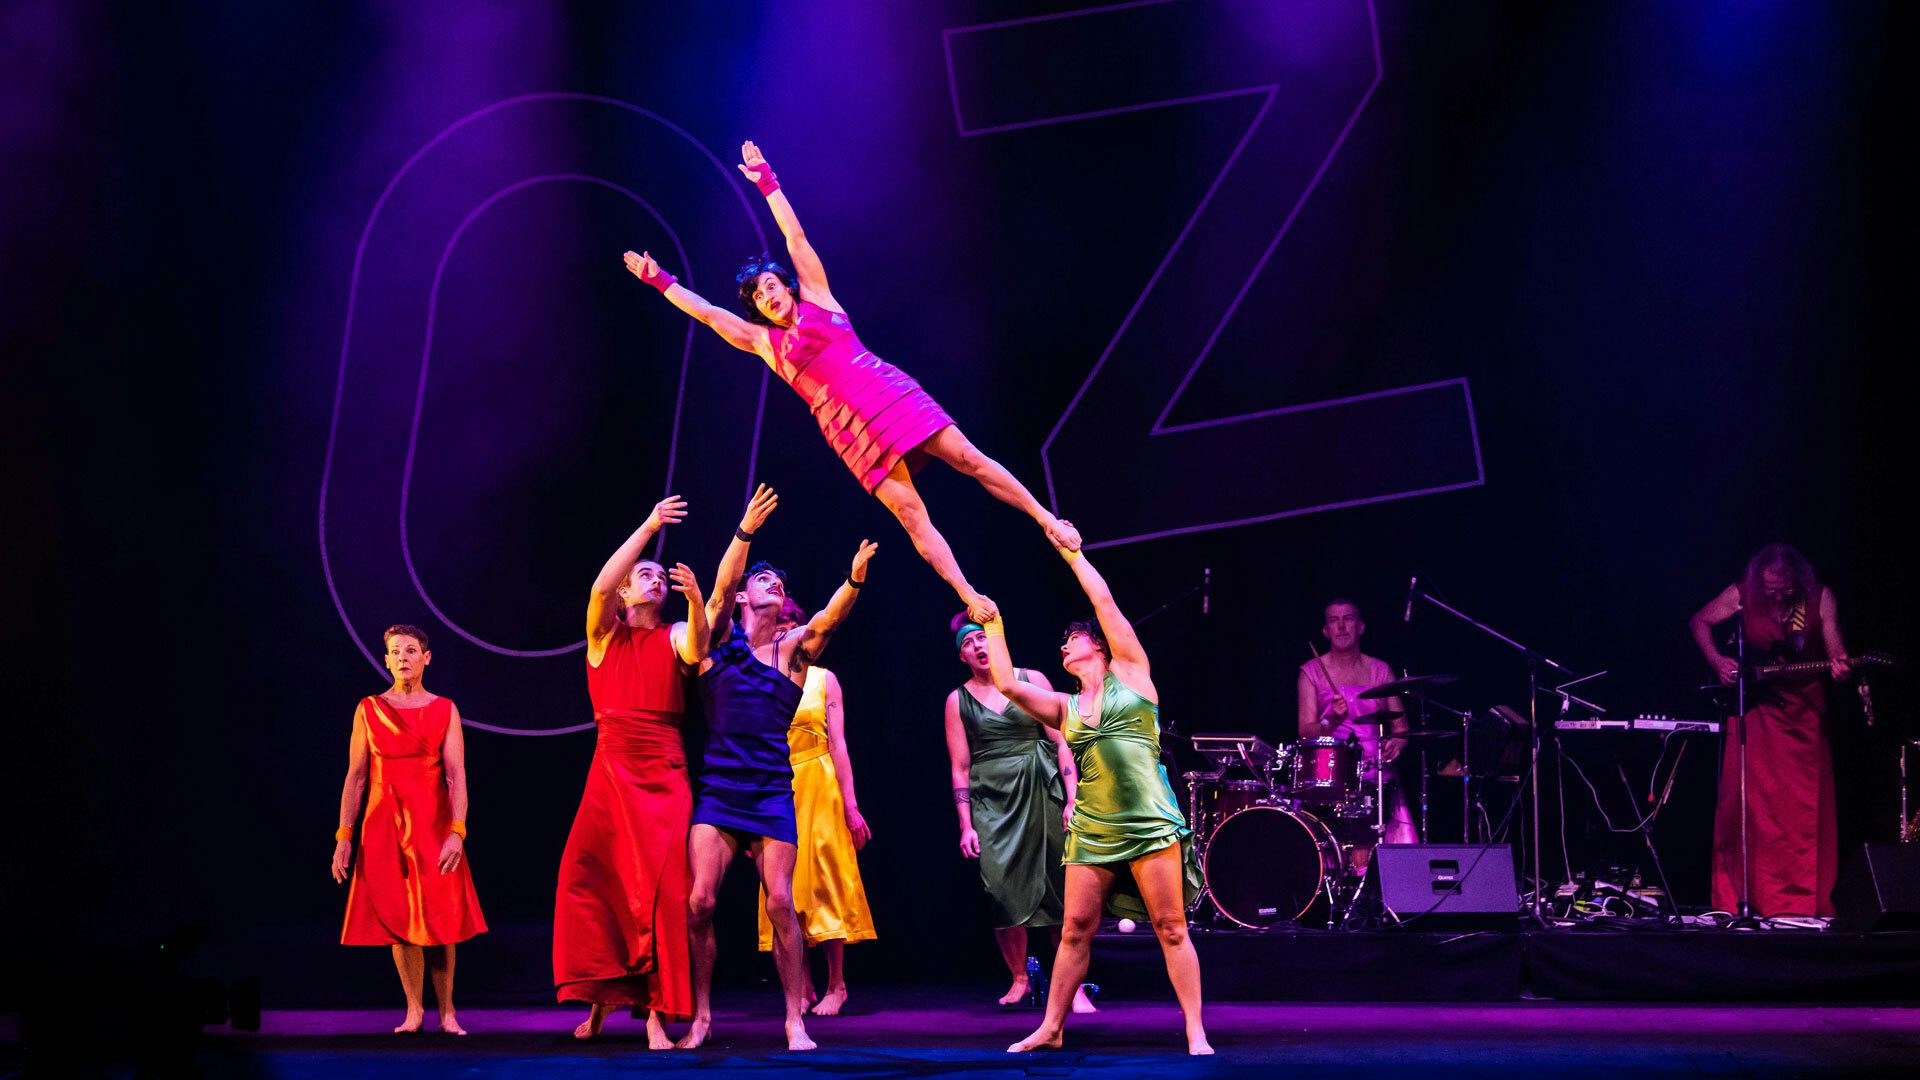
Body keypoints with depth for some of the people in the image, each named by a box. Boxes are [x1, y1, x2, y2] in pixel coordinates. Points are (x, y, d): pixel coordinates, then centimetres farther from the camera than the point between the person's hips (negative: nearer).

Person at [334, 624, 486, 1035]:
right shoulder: (369, 709, 5)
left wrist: (457, 831, -17)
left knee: (438, 918, -2)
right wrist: (343, 836, -2)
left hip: (432, 825, -1)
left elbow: (456, 775, -5)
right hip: (384, 827, 1)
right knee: (397, 917, 2)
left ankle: (446, 1010, 6)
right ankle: (414, 1009, 11)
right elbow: (355, 777, 4)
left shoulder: (444, 710, 3)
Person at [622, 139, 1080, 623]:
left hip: (888, 393, 0)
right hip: (850, 429, 0)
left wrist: (767, 182, 12)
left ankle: (1048, 520, -3)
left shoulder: (818, 301, 12)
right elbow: (705, 311, 16)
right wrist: (661, 282, 19)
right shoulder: (764, 342, 14)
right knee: (910, 514, -8)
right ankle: (972, 600, -11)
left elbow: (795, 237, 11)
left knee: (968, 458, -8)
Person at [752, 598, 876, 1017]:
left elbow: (838, 743, 0)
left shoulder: (823, 679, 3)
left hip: (819, 787, -1)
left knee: (824, 880, -1)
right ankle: (803, 988, 9)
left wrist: (850, 804, -5)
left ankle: (836, 985, 7)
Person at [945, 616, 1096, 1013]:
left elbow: (1061, 743, 3)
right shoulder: (959, 700, 7)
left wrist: (1072, 799, -5)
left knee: (1058, 890, -4)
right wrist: (965, 825, 1)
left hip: (1040, 795, -1)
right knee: (1002, 889, -10)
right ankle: (1019, 979, 6)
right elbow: (960, 767, 7)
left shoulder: (1032, 681, 5)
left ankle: (1074, 987, 1)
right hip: (992, 803, 1)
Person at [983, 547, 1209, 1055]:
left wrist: (1073, 554, 9)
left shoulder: (1129, 673, 7)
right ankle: (1050, 1028, 15)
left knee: (1171, 928, -5)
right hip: (1092, 831, 4)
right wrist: (994, 626, 14)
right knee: (1075, 930, 5)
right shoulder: (1064, 707, 17)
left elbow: (1104, 600, 4)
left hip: (1151, 824, -4)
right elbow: (1007, 683, 8)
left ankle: (1196, 1033, -3)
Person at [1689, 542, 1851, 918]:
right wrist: (1717, 661, -5)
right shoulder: (1743, 594, -5)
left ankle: (1805, 898, 6)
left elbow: (1834, 649, -3)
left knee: (1806, 808, -2)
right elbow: (1699, 622, 8)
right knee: (1742, 801, -3)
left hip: (1804, 710, 0)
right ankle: (1735, 896, 5)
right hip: (1754, 707, 0)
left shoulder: (1820, 598, -5)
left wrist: (1839, 665, -25)